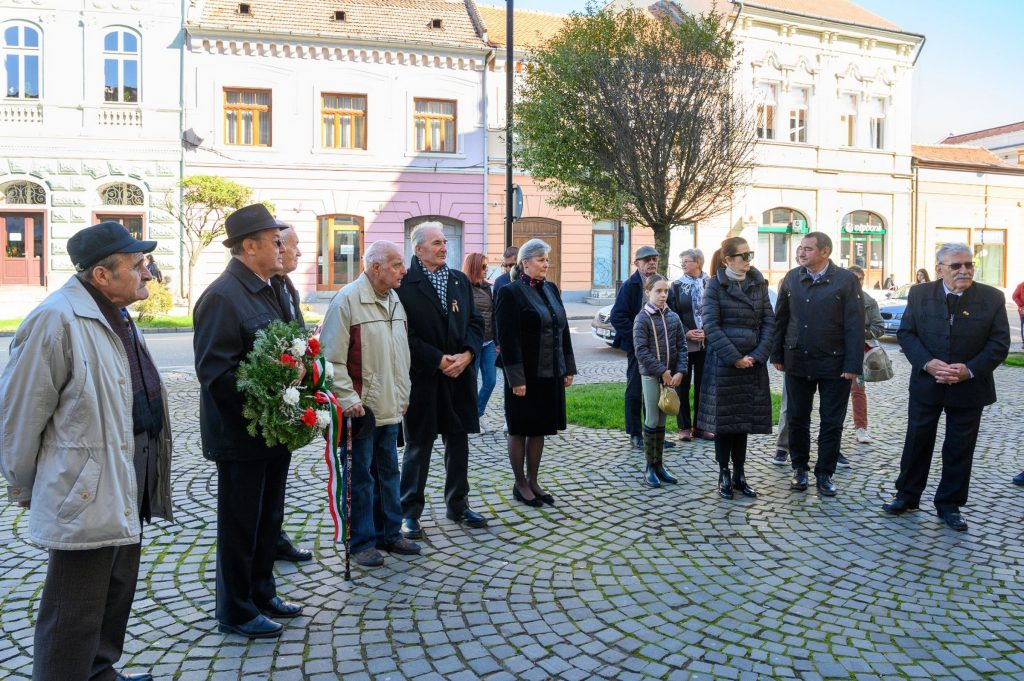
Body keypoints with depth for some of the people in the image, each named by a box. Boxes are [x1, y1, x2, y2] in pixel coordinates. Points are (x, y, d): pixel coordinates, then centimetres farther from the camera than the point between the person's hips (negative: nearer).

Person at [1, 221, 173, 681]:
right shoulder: (57, 320, -19)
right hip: (86, 492, -9)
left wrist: (145, 474, 18)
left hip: (127, 486, 9)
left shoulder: (118, 317, 10)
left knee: (117, 593, 23)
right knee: (75, 616, 3)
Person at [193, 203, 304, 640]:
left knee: (268, 519, 20)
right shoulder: (222, 296, -17)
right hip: (241, 435, -9)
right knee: (240, 524, 6)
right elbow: (214, 372, -23)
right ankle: (235, 612, 23)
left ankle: (262, 594, 36)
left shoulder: (266, 291, 11)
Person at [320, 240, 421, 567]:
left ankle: (389, 533, 29)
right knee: (360, 476, 4)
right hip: (360, 408, -7)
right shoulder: (347, 300, -13)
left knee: (388, 472, 16)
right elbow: (332, 357, -15)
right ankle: (362, 542, 17)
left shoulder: (395, 300, 11)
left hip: (390, 407, 7)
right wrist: (348, 398, -18)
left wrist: (403, 394, 16)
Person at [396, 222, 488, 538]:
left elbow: (475, 322, 9)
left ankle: (458, 504, 28)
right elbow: (406, 333, -13)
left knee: (458, 440, 13)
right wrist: (439, 360, -16)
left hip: (459, 374, 6)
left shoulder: (460, 280, 10)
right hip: (423, 377, -5)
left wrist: (467, 354, -8)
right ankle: (410, 512, 17)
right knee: (419, 444, 4)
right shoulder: (405, 283, -8)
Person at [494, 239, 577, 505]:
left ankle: (533, 481, 26)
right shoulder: (510, 293, -11)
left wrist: (569, 367, 10)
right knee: (520, 430, 7)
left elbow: (563, 329, 13)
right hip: (526, 375, -6)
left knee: (539, 429, 14)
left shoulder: (551, 289, 10)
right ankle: (520, 484, 19)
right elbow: (507, 338, -15)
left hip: (551, 373, 7)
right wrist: (516, 378, -18)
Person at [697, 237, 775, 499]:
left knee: (745, 419, 9)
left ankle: (739, 474, 19)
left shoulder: (758, 284, 7)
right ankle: (724, 475, 14)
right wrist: (735, 357, -14)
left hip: (753, 363, 4)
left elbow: (769, 322, 5)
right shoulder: (715, 285, -4)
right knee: (723, 419, 3)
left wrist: (758, 355, -8)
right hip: (723, 363, -4)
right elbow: (711, 326, -10)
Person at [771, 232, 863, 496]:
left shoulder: (846, 280, -6)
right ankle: (799, 468, 25)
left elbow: (855, 325, -9)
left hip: (833, 363, -3)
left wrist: (853, 365, -13)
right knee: (797, 418, 10)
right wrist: (777, 355, 5)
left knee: (832, 422, 6)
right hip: (797, 362, 3)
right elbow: (780, 319, 9)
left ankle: (824, 474, 19)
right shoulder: (792, 278, 4)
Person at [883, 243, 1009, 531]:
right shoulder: (920, 294, -2)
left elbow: (999, 343, -5)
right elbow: (906, 333, -2)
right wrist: (927, 364, -17)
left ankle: (949, 505, 22)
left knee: (959, 450, 8)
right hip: (926, 385, 1)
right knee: (917, 442, 10)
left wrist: (970, 369, -19)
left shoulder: (992, 298, -5)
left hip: (969, 387, 0)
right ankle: (907, 496, 25)